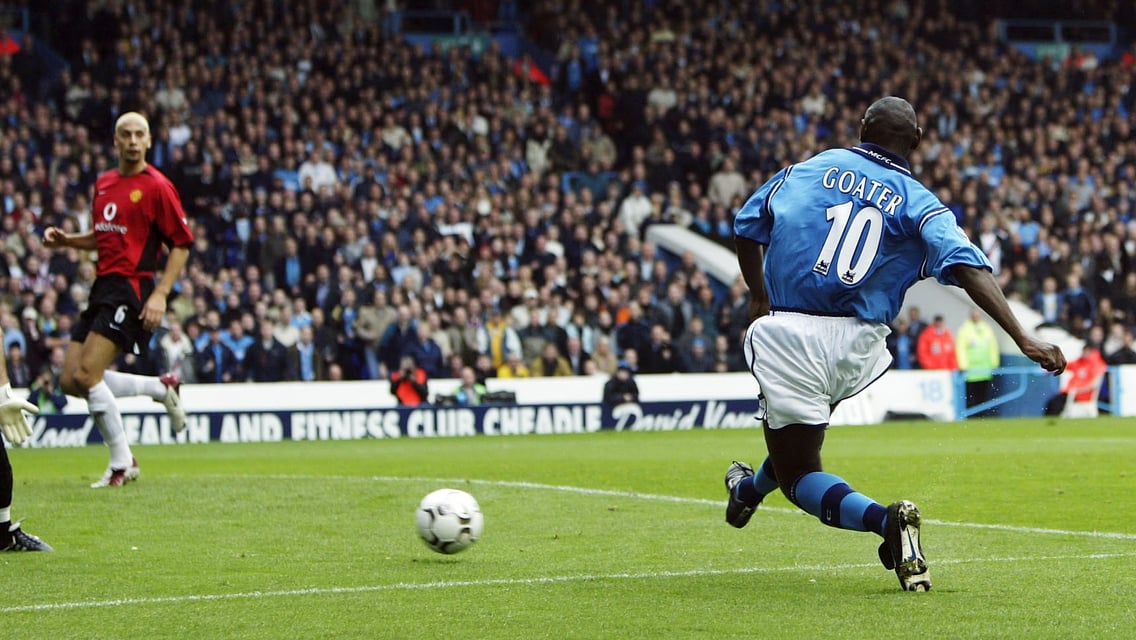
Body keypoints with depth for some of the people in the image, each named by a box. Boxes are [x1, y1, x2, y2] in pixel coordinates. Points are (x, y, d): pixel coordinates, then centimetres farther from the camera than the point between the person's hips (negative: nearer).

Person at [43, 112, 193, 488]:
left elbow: (181, 245, -6)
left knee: (86, 375, -17)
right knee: (71, 381, 3)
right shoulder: (103, 183, 15)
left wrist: (160, 294, -16)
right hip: (102, 287, 8)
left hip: (131, 288, -8)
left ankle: (122, 463, -3)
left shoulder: (157, 186, -6)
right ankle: (162, 388, 19)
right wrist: (66, 240, 9)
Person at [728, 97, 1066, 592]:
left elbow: (746, 229, 14)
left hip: (787, 336, -2)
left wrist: (760, 298, 31)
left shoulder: (807, 168, 6)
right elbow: (968, 268, -13)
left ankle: (883, 519, -23)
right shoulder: (918, 203, 2)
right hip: (858, 347, 2)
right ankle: (751, 488, 57)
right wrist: (1023, 339, -19)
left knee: (799, 475, 2)